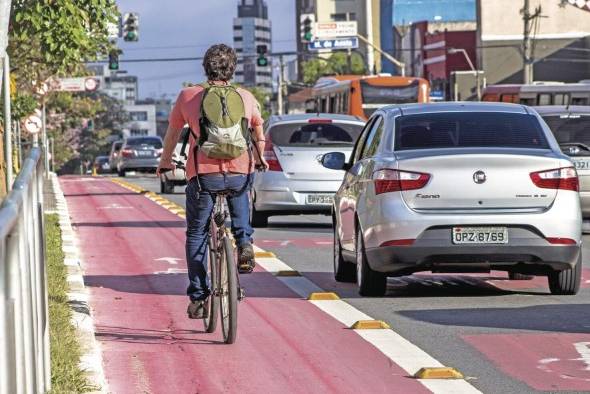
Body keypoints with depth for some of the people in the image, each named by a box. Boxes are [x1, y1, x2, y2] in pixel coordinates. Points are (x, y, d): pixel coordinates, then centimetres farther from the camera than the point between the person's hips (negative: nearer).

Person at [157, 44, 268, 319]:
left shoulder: (188, 96, 6)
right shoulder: (246, 97, 11)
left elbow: (172, 133, 18)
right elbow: (258, 131, 28)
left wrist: (165, 163, 36)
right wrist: (260, 160, 46)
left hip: (203, 174, -2)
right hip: (240, 172, 2)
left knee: (196, 235, 12)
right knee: (240, 197, 36)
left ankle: (198, 298, 9)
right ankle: (244, 241, 13)